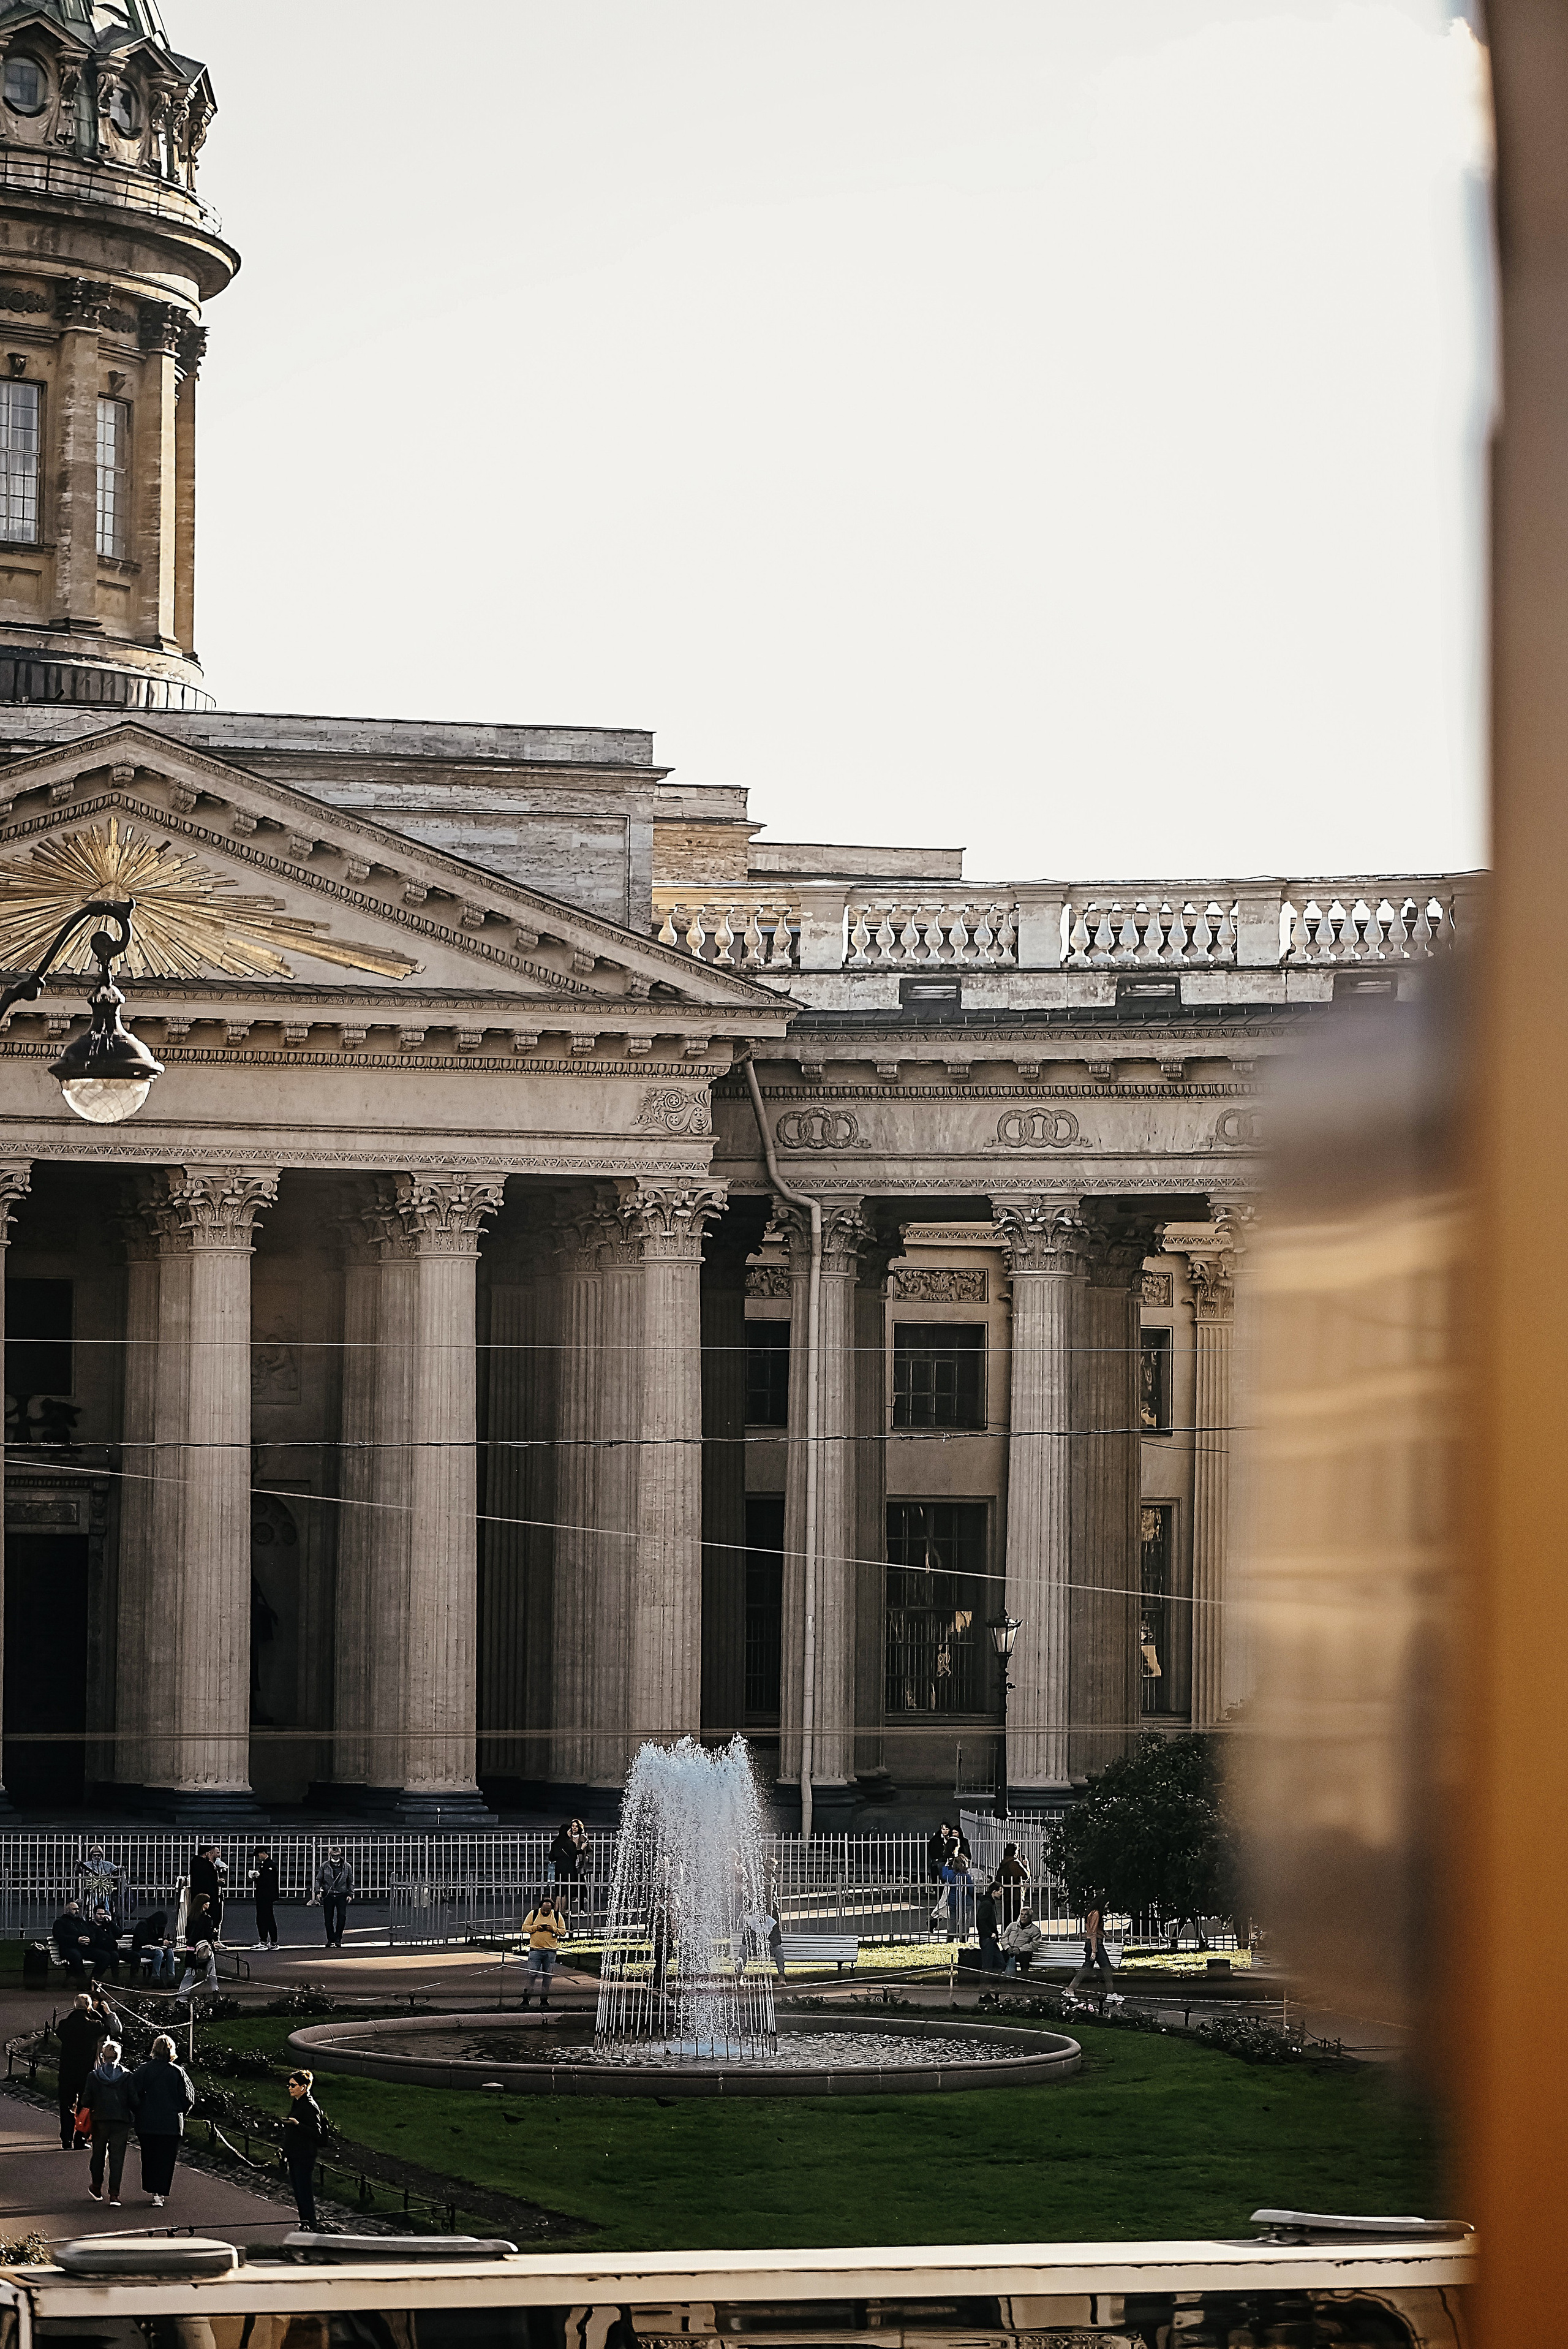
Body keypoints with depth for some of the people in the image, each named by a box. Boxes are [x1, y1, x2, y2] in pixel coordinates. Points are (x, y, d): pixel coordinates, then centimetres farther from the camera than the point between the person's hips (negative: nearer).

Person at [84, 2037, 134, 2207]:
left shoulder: (94, 2076, -2)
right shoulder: (127, 2076, -3)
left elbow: (88, 2100, -4)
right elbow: (132, 2100, -3)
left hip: (100, 2121, 1)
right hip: (122, 2121, -1)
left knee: (99, 2154, 19)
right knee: (117, 2158, 1)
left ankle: (97, 2188, 31)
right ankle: (114, 2194, -6)